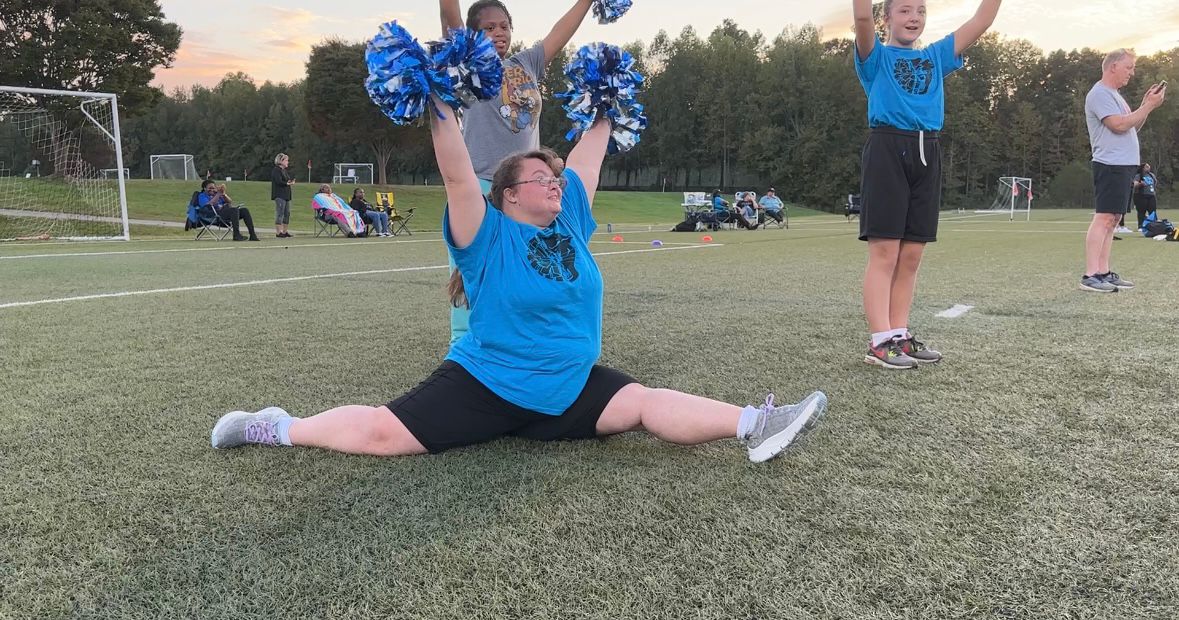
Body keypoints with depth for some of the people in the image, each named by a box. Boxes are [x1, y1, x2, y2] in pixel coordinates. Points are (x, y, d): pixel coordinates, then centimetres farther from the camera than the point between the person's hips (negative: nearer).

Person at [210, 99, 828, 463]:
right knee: (379, 432, -10)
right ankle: (279, 428, 7)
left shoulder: (568, 221, 6)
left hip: (569, 388, 5)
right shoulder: (489, 235, -9)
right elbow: (457, 176, -21)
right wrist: (439, 110, -27)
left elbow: (585, 160, 11)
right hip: (484, 386, -5)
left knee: (648, 404, -10)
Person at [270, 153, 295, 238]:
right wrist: (287, 183, -28)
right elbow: (278, 181, -20)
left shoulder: (285, 170, 19)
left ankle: (284, 231, 20)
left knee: (287, 213, 11)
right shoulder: (276, 170, -9)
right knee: (280, 214, -9)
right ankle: (278, 232, -6)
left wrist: (291, 182, -2)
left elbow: (290, 179, 18)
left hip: (286, 195, 9)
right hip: (279, 195, -9)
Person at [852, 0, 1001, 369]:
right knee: (884, 253, -8)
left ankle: (899, 335, 12)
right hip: (887, 152, -5)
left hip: (927, 155, 5)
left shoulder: (936, 57, 21)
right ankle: (880, 342, -6)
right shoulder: (876, 56, 7)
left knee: (911, 256, 5)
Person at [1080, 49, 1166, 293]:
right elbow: (1119, 125, -18)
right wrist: (1149, 106, -10)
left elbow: (1132, 127, 23)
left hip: (1124, 166, 10)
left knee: (1112, 219, 7)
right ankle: (1090, 276, -17)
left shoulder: (1114, 95, 23)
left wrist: (1146, 104, 11)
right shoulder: (1100, 93, -8)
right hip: (1111, 165, -10)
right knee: (1104, 218, -14)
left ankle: (1104, 273, 9)